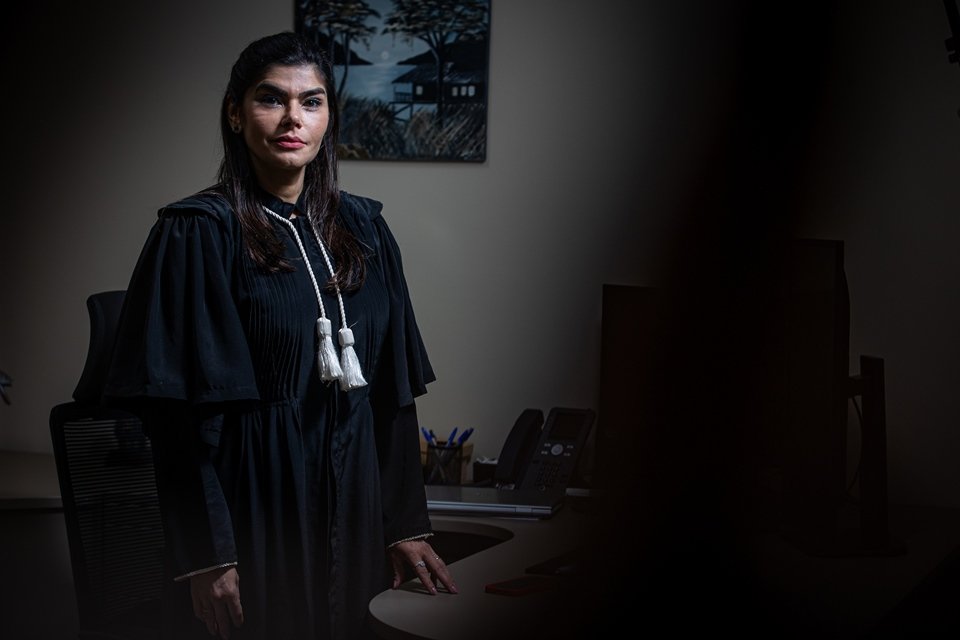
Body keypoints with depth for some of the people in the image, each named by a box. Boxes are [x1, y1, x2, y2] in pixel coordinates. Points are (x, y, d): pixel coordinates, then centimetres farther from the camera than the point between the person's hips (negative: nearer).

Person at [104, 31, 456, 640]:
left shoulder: (363, 230, 6)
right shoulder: (198, 234, -9)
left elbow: (392, 389, 7)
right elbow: (181, 413, -12)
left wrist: (407, 523, 3)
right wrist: (205, 557, -17)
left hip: (351, 499, 5)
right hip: (251, 502, -4)